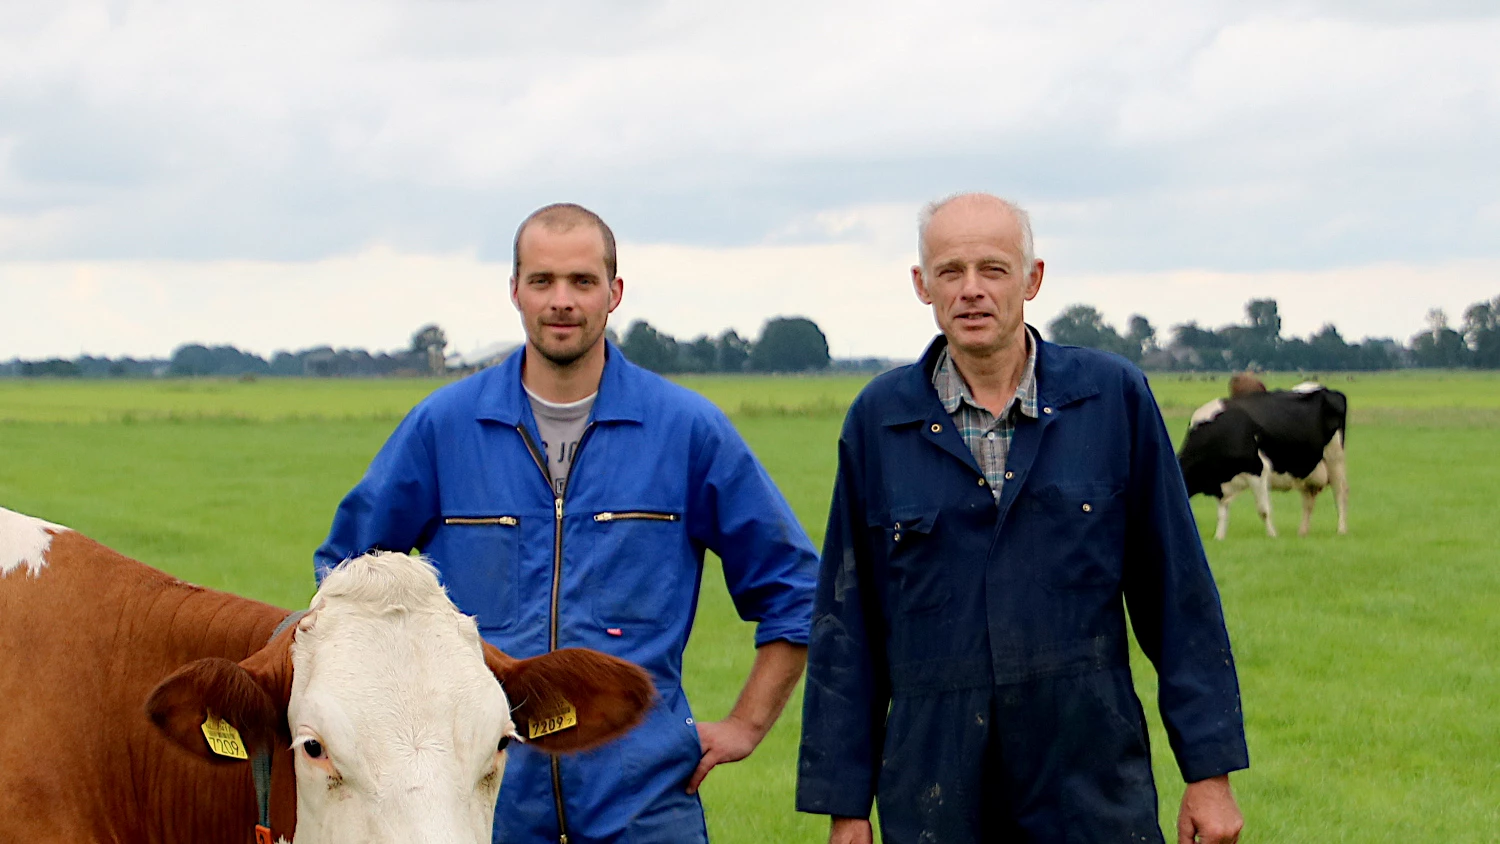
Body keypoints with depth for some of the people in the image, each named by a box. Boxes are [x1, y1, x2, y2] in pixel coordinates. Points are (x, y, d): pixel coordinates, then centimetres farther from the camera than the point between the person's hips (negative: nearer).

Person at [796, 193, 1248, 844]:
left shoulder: (1115, 397, 2)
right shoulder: (879, 419, 4)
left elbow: (1178, 593, 4)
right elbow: (845, 622, 7)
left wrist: (1210, 769, 1)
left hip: (1092, 772, -1)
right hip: (934, 784, 1)